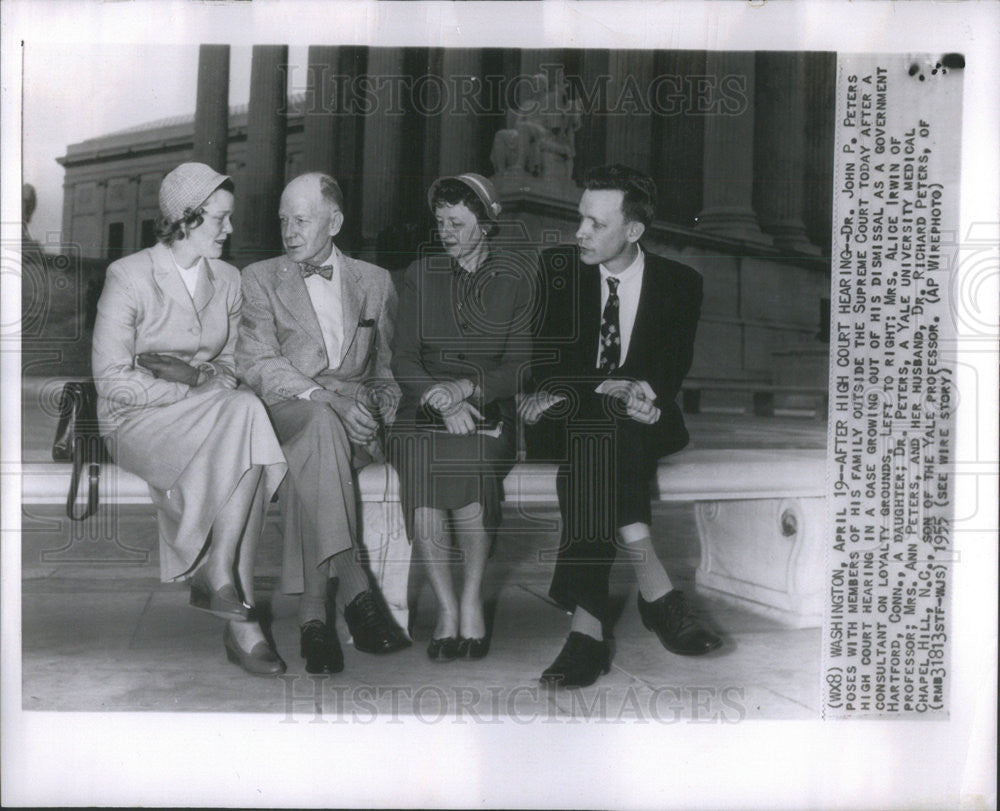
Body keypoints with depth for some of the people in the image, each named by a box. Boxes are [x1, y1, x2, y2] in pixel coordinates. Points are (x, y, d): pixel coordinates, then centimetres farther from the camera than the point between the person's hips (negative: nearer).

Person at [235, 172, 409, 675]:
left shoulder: (375, 282, 19)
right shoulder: (259, 279, 13)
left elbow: (388, 366, 20)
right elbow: (257, 363, -2)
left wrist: (385, 404, -4)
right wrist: (326, 399, -18)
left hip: (355, 416, 2)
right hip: (288, 410, -1)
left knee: (305, 463, -34)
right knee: (320, 423, -38)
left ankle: (314, 611, -32)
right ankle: (353, 588, -41)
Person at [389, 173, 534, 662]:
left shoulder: (519, 274, 7)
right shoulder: (420, 274, 13)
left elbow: (520, 364, 0)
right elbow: (403, 360, 6)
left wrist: (466, 387, -17)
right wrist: (440, 399, -14)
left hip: (492, 407, -2)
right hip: (425, 407, 2)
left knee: (470, 456, -34)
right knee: (418, 457, -31)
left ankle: (472, 599, -17)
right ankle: (447, 608, -21)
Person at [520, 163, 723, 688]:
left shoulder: (678, 283, 6)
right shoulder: (557, 269, 6)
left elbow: (673, 367, -4)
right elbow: (547, 363, -2)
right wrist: (610, 389, -21)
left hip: (643, 424, 0)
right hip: (567, 419, 0)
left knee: (598, 441, -33)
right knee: (598, 430, -34)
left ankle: (588, 625, -37)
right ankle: (655, 591, -37)